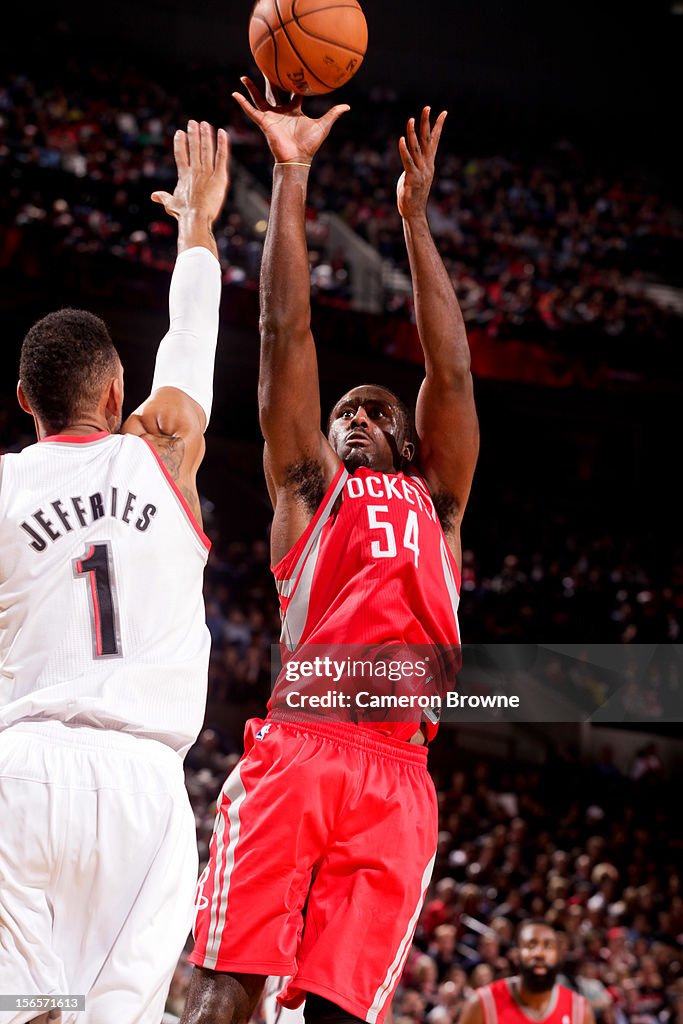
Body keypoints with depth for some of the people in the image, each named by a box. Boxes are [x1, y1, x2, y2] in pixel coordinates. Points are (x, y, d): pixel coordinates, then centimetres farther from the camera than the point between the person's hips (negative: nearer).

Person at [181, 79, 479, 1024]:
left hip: (396, 778, 2)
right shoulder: (307, 487, 22)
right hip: (293, 747, -2)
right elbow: (287, 333, 18)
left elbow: (451, 372, 22)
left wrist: (416, 215, 24)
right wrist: (290, 175, 15)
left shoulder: (436, 504, 28)